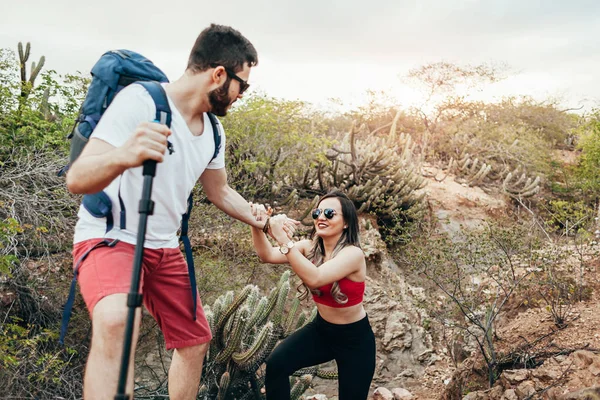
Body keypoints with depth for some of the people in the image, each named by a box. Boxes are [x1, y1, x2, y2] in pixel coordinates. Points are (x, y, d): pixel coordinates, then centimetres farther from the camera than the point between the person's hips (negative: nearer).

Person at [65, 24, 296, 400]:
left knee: (195, 341, 13)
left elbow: (220, 192, 19)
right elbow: (77, 179, -30)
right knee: (116, 322, -37)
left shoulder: (212, 132, 2)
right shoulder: (141, 100, -22)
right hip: (110, 238, -7)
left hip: (165, 247, 8)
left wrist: (262, 221, 14)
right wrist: (122, 156, -50)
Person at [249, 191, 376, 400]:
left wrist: (284, 239, -47)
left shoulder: (353, 254, -25)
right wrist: (257, 225, -35)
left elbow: (314, 278, -41)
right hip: (321, 329, 4)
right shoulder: (311, 247, -8)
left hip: (354, 338, -4)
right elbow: (267, 256, -18)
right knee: (276, 364, -20)